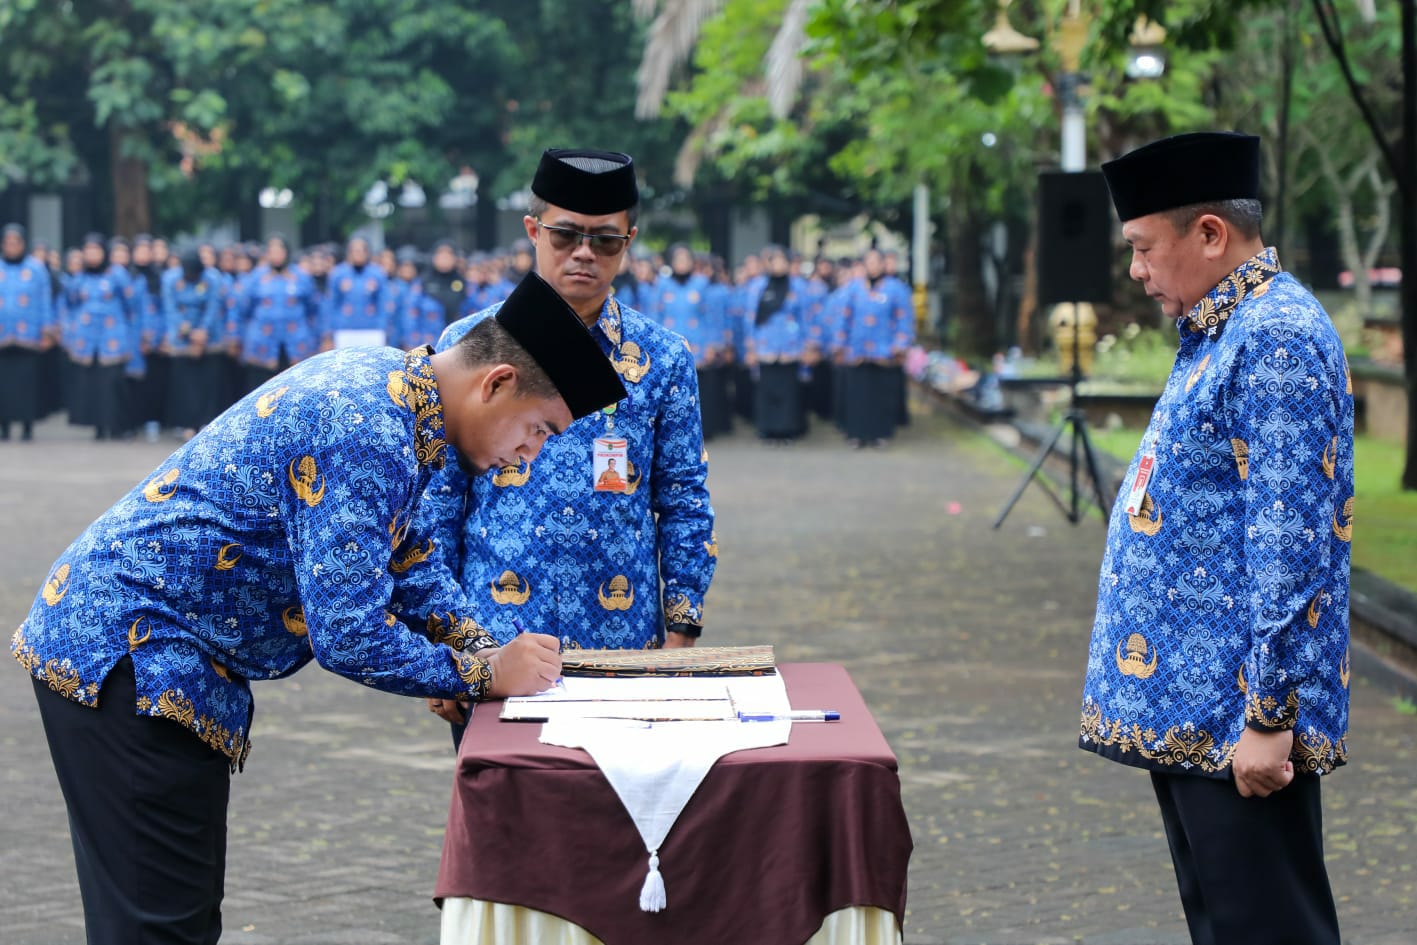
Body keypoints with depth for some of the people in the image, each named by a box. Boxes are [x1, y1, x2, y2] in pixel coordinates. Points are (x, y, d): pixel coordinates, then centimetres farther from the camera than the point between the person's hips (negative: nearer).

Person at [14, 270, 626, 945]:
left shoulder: (383, 378, 8)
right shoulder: (371, 435, -24)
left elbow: (396, 557, 22)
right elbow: (349, 637, -25)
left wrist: (481, 642, 9)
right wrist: (488, 674, -12)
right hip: (125, 652, -10)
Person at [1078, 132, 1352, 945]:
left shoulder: (1278, 339, -18)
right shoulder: (1223, 331, 14)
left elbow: (1290, 543, -23)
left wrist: (1268, 716, -23)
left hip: (1233, 716, -10)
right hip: (1186, 705, 10)